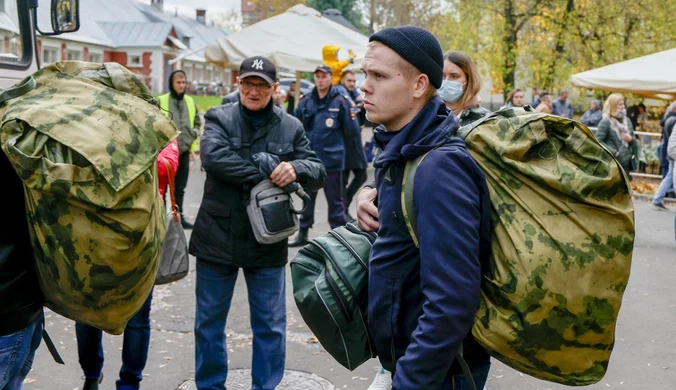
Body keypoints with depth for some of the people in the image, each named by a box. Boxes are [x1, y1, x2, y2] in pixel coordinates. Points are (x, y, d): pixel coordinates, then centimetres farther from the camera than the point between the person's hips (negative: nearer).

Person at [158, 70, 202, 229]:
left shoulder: (190, 102, 8)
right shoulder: (161, 101, -8)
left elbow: (197, 122, 20)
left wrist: (193, 134, 4)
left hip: (184, 150, 5)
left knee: (180, 187, 12)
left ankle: (179, 216, 21)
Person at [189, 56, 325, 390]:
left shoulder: (291, 127, 3)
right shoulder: (219, 118, -1)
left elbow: (318, 174, -3)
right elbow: (213, 156, -21)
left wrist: (296, 169, -25)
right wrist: (264, 176, -24)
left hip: (267, 243, 1)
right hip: (217, 239, 0)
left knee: (270, 325, 10)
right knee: (209, 322, 14)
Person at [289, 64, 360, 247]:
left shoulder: (340, 102, -7)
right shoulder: (305, 103, 3)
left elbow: (351, 132, -4)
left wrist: (352, 116, -15)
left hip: (332, 160, -4)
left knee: (335, 200, 7)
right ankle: (303, 233, 31)